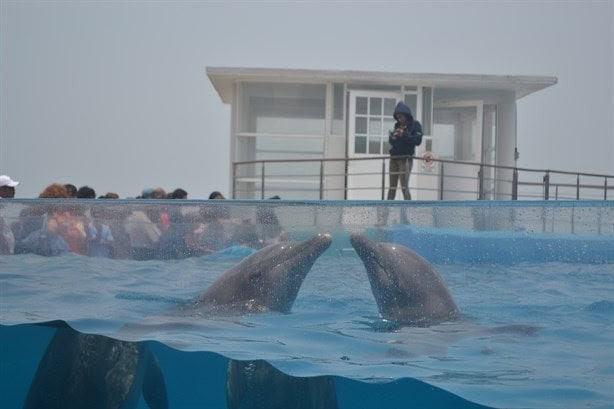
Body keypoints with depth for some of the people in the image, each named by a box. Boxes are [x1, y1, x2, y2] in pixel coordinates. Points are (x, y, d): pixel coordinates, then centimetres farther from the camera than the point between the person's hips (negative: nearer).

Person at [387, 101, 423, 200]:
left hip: (405, 158, -6)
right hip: (394, 158, 6)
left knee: (404, 186, -11)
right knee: (392, 187, 6)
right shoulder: (397, 126, 16)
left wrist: (404, 135, -18)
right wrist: (391, 138, -4)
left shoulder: (415, 125, 0)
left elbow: (418, 140, -11)